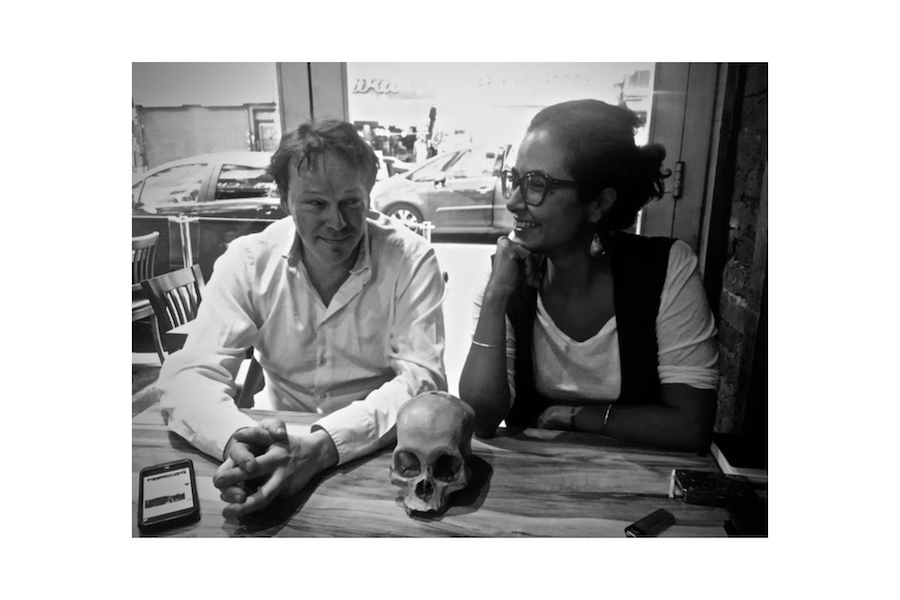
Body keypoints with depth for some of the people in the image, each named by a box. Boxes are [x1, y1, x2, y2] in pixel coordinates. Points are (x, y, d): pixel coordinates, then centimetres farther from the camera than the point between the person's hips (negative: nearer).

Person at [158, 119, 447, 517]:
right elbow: (190, 375, -11)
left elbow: (422, 378, -18)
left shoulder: (410, 258, -11)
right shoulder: (247, 260, -6)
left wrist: (323, 445, -33)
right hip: (282, 446, 1)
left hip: (385, 454, 0)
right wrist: (237, 440, -33)